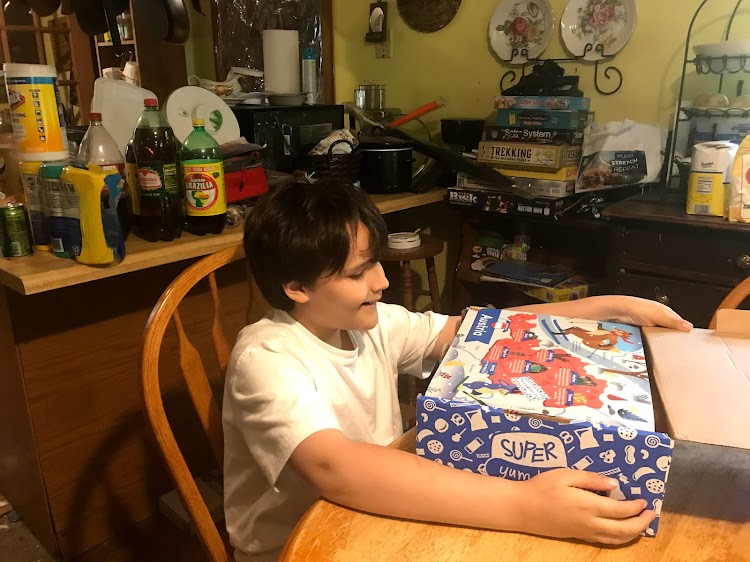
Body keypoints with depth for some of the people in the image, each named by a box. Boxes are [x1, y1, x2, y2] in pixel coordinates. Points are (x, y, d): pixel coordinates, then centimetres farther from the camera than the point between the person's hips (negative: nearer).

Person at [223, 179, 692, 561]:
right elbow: (335, 469, -39)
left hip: (378, 519, 6)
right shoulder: (267, 359, -24)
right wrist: (523, 507, -43)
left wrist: (614, 308, -4)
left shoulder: (373, 324, -5)